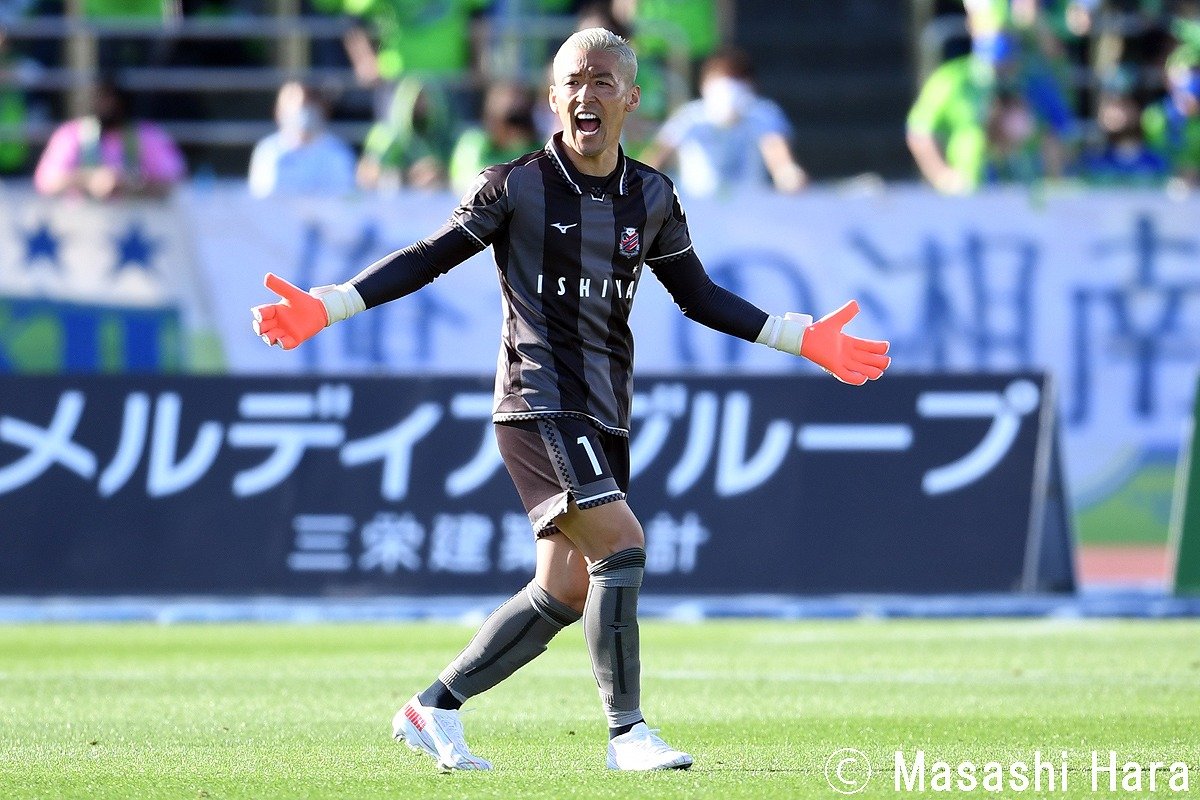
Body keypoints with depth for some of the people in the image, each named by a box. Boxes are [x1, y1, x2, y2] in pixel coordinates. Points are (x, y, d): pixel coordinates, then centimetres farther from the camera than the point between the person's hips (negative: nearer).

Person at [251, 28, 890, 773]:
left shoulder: (652, 197, 8)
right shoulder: (515, 186, -6)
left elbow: (699, 296, 19)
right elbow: (430, 258, -2)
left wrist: (804, 339, 15)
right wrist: (324, 307, -11)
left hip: (606, 416, 6)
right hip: (538, 401, -6)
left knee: (566, 590, 5)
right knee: (622, 545, -20)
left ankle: (435, 709, 18)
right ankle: (628, 732, -13)